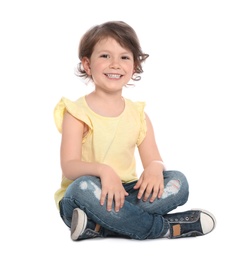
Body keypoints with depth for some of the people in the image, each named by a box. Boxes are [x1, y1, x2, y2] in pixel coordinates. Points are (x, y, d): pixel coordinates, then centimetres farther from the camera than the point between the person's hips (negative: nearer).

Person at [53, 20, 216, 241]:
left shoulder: (138, 114, 9)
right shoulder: (77, 112, -5)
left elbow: (154, 160, 4)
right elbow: (69, 166, -14)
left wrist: (155, 168, -22)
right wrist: (102, 170, -35)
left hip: (125, 195, 4)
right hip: (81, 201, -4)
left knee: (178, 182, -17)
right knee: (84, 187, -38)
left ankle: (97, 227, -28)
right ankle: (165, 228, -24)